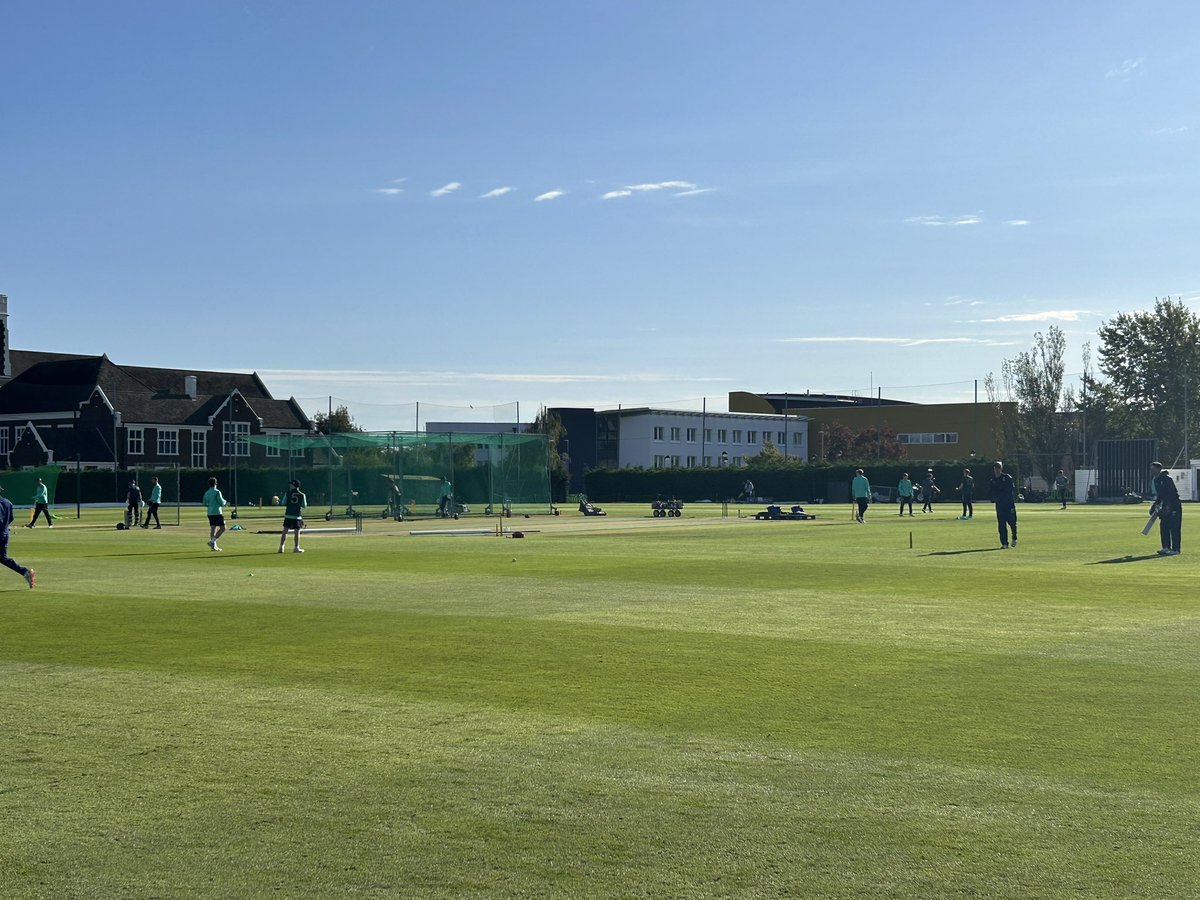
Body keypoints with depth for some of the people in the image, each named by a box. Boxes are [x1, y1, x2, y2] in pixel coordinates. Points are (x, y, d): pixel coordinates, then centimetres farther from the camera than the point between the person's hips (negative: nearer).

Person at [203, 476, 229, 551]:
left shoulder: (206, 493, 9)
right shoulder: (217, 492, -11)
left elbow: (205, 504, 15)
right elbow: (222, 502, -11)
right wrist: (225, 502, 11)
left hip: (210, 513, 7)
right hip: (217, 513, -7)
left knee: (213, 529, 9)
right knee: (222, 528, -4)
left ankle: (214, 546, 6)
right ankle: (212, 542, -16)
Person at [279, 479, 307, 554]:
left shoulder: (288, 493, 0)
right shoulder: (302, 495, -1)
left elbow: (284, 503, 4)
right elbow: (304, 506, 4)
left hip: (288, 515, 1)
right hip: (297, 516, -1)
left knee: (285, 531, 4)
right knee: (297, 531, 6)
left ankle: (281, 547, 2)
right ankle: (296, 547, 6)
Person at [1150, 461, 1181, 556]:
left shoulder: (1166, 479, -17)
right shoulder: (1156, 480, 11)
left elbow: (1171, 493, -23)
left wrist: (1168, 506, -27)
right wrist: (1157, 504, 19)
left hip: (1174, 505, -9)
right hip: (1166, 506, 9)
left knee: (1174, 527, -7)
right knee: (1164, 526, 8)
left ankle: (1175, 549, -6)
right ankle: (1166, 548, 13)